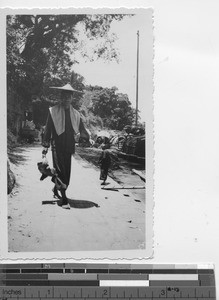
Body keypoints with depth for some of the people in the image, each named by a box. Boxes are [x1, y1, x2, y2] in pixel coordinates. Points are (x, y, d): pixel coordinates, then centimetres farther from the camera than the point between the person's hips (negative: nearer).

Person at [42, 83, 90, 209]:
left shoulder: (75, 114, 11)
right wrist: (45, 145, 0)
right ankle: (64, 198, -7)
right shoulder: (53, 111, 1)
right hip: (57, 145, -4)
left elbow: (82, 129, 11)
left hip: (69, 146, 4)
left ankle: (56, 189, 32)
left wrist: (89, 138, -5)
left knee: (67, 171, 8)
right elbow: (48, 129, 2)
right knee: (60, 171, -11)